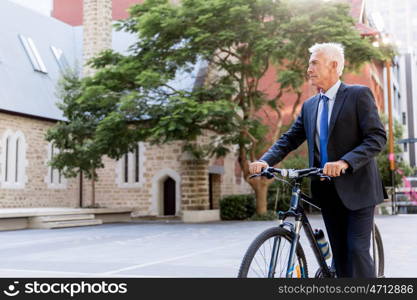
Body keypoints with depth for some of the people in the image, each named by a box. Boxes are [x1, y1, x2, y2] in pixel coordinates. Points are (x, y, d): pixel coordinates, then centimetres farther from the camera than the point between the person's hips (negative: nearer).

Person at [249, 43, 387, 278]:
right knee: (339, 252, 10)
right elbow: (290, 139, 8)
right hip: (327, 190, 6)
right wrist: (266, 160, -11)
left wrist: (345, 162, -28)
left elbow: (378, 137, -14)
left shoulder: (359, 95, -5)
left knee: (357, 250, -8)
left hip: (357, 187, -5)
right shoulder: (309, 106, 13)